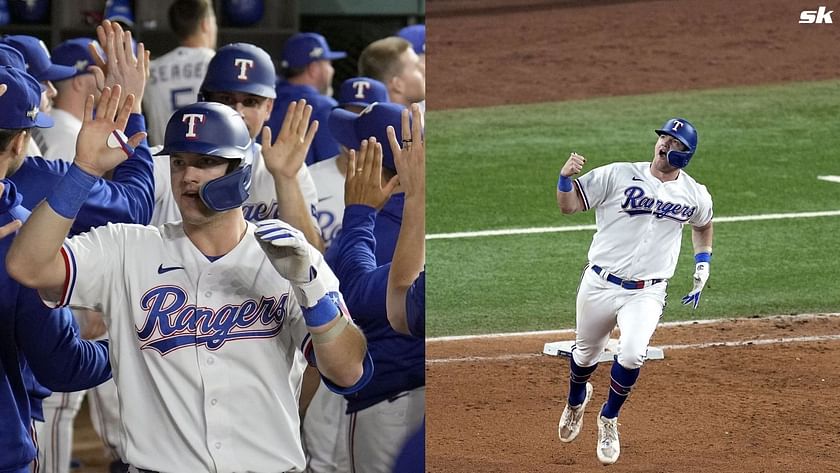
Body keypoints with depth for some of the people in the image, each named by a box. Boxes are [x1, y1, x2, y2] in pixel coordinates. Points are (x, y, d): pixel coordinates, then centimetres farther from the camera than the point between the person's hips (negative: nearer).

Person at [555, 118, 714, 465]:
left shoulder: (695, 196, 1)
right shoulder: (618, 176, -8)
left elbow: (703, 225, 24)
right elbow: (569, 206, -7)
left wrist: (703, 266, 14)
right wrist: (565, 177, -27)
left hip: (646, 293, 0)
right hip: (600, 286, 0)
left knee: (632, 354, -23)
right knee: (586, 354, 16)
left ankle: (608, 420, 4)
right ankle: (576, 399, 52)